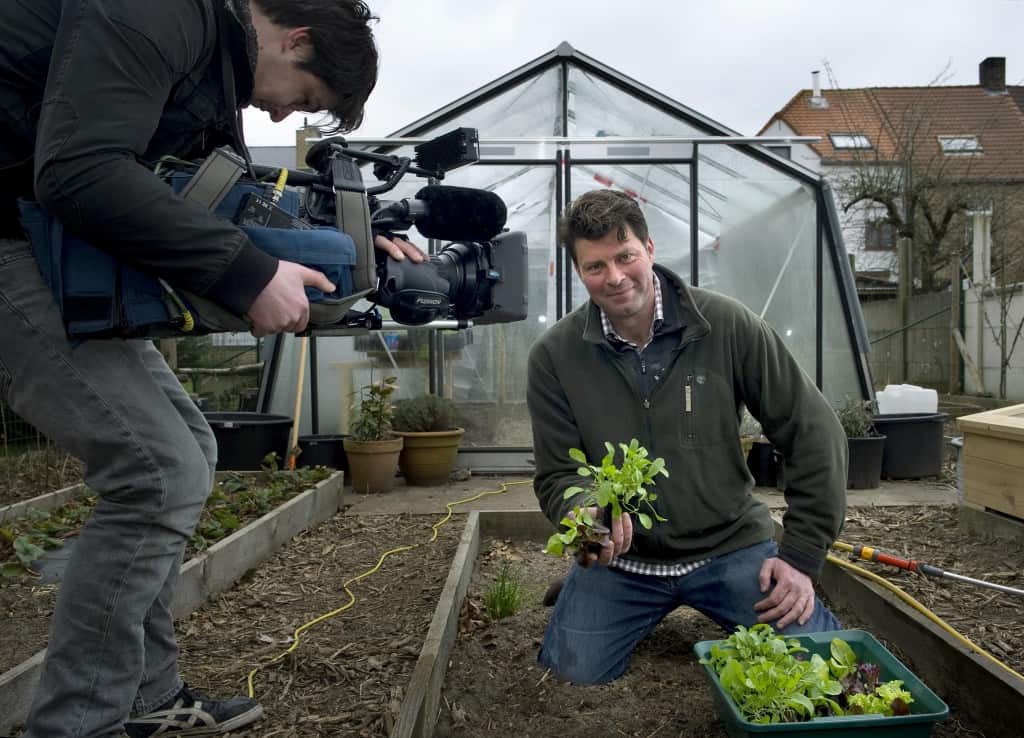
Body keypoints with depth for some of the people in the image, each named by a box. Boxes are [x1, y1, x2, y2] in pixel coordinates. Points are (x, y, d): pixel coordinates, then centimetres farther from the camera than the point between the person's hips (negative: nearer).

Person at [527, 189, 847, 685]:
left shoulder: (727, 326, -12)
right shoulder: (554, 356, -9)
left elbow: (813, 434, -6)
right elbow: (559, 475, -4)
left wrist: (802, 555, -8)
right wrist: (589, 515, -27)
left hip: (731, 546, 0)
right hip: (620, 557, 1)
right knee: (570, 680, -10)